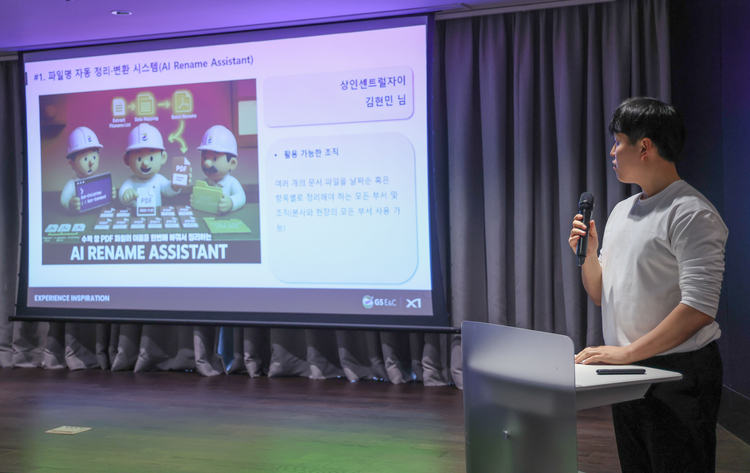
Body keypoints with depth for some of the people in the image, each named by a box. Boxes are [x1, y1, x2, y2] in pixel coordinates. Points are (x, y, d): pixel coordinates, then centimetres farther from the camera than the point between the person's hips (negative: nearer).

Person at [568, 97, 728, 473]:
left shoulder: (690, 213, -14)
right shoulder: (622, 210, 13)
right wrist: (588, 255, 0)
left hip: (678, 372, -8)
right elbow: (601, 296, 19)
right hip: (627, 372, 8)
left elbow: (698, 308, -22)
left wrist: (627, 353, -23)